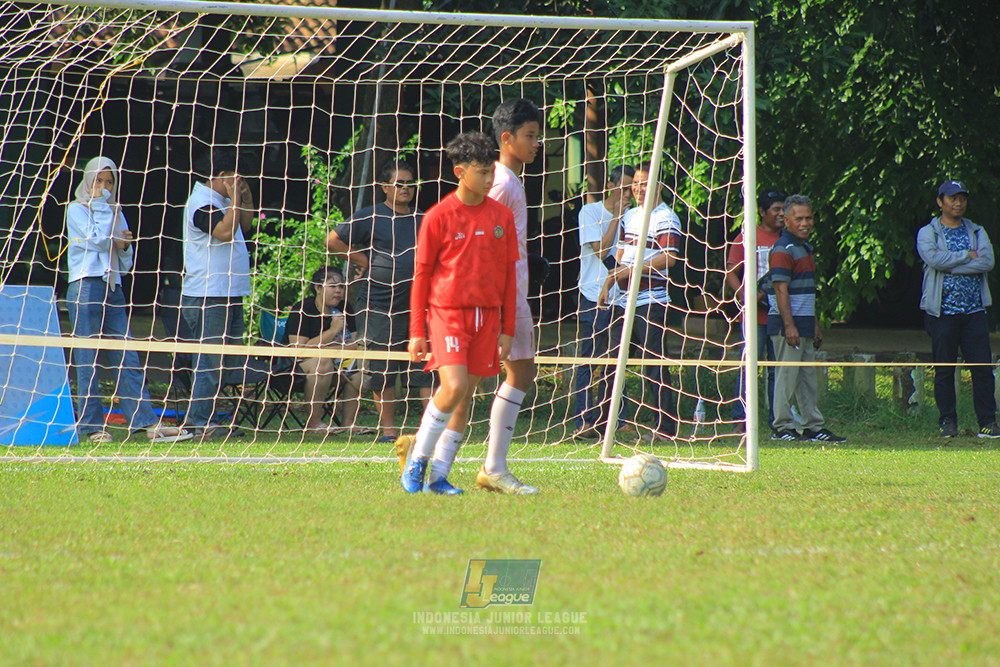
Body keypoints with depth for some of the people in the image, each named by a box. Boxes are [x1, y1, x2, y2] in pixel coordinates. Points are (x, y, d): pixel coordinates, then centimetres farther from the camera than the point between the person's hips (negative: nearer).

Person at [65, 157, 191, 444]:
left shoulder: (116, 214, 20)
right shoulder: (77, 210, 4)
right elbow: (97, 239, -12)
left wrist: (124, 246, -1)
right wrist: (102, 206, -2)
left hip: (113, 288, 5)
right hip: (85, 287, -5)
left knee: (126, 358, 0)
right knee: (87, 359, -5)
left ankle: (148, 423, -5)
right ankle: (90, 426, -2)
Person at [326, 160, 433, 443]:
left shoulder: (423, 221, 14)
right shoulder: (369, 218, 0)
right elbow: (333, 241, 2)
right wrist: (365, 262, -2)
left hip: (418, 306, 3)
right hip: (380, 307, -3)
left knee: (427, 371, -3)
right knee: (383, 373, 1)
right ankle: (388, 428, 10)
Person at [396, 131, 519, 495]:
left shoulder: (501, 216, 6)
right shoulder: (439, 216, -5)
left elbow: (508, 274, 12)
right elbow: (422, 274, 0)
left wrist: (507, 328, 8)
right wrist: (416, 331, -2)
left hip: (487, 315, 4)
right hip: (448, 311, -4)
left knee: (466, 396, 5)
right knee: (454, 387, -20)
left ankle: (438, 475, 13)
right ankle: (417, 455, 0)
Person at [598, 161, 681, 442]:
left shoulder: (666, 219, -8)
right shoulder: (630, 216, 17)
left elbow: (668, 258, -18)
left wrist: (631, 270, -18)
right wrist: (608, 284, 15)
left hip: (651, 301, -8)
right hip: (624, 300, 8)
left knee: (654, 364, -8)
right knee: (610, 361, 9)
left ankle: (665, 427, -5)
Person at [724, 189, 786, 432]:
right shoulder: (747, 238, 3)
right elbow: (731, 273, 2)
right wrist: (745, 295, -14)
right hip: (754, 314, -4)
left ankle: (777, 420, 8)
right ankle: (740, 419, -7)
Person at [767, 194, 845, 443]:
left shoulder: (805, 248, 18)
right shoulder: (783, 249, -12)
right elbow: (781, 289, -18)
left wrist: (815, 325, 24)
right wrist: (789, 325, -24)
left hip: (804, 324, 9)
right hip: (787, 324, -9)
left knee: (808, 377, 12)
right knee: (787, 376, -7)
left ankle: (814, 427, 16)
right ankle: (782, 428, -4)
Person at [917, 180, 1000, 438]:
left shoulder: (977, 232, 14)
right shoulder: (927, 233, 5)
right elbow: (934, 259, -16)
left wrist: (950, 265, -11)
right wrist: (967, 255, -7)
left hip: (974, 310, 2)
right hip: (942, 311, -2)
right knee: (944, 370, 0)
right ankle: (948, 421, 9)